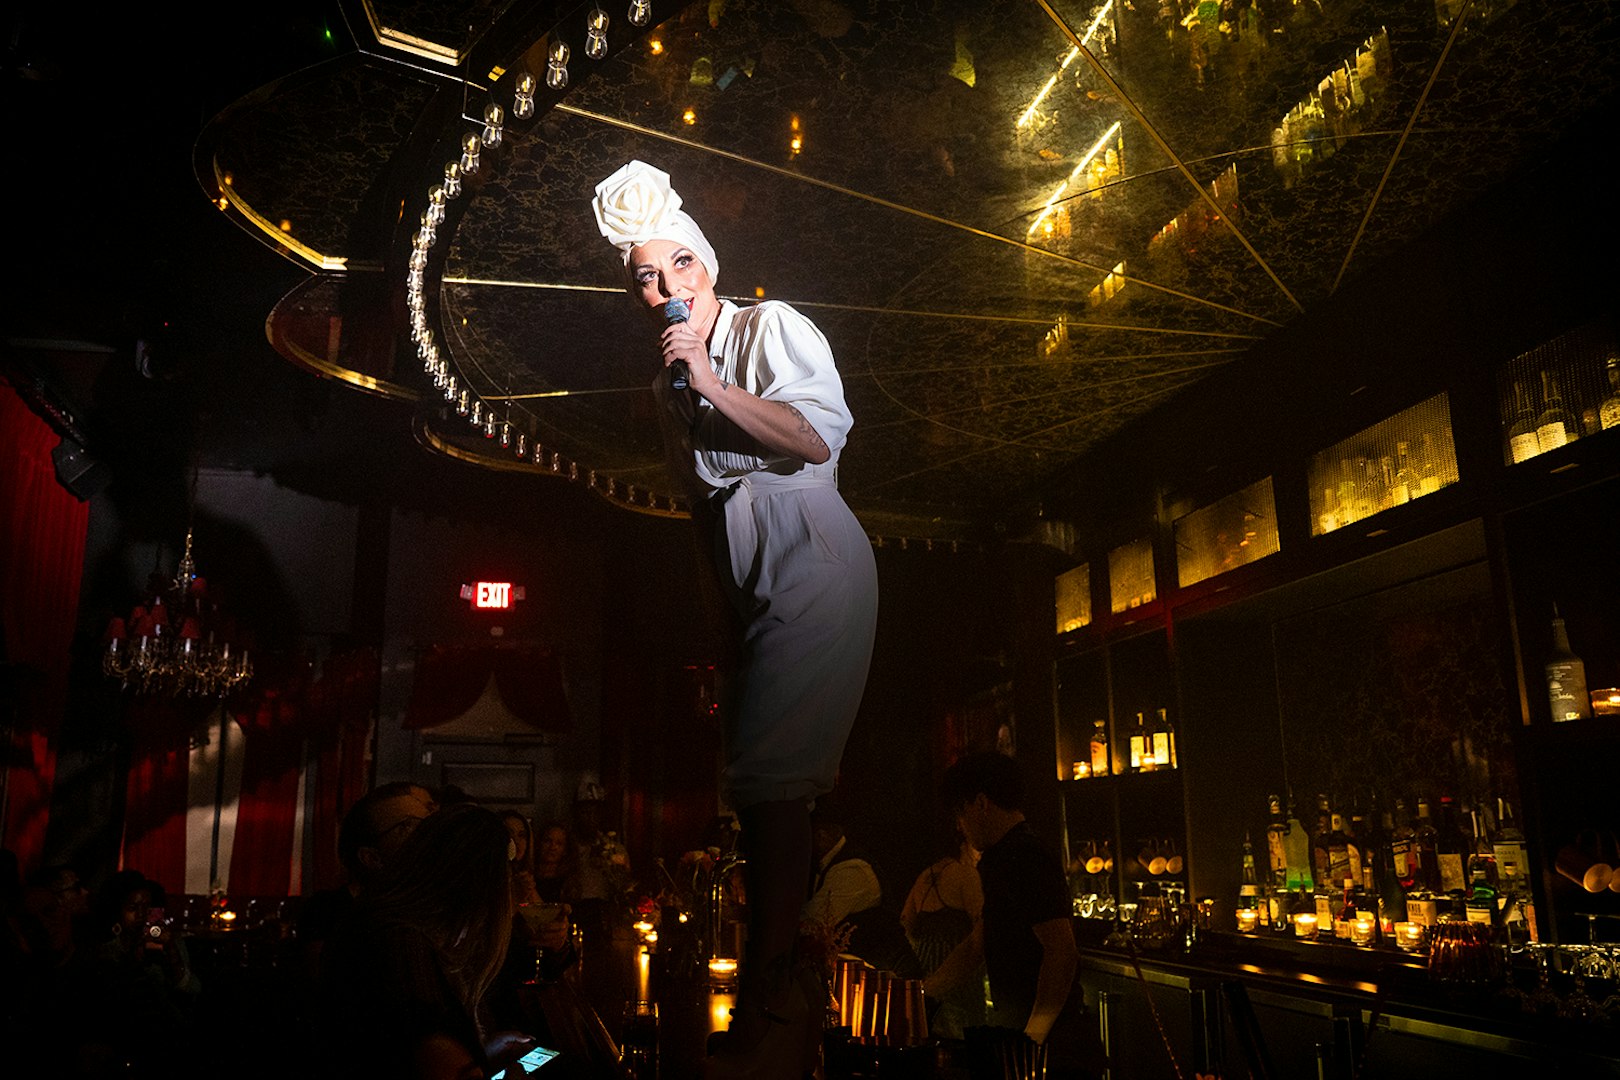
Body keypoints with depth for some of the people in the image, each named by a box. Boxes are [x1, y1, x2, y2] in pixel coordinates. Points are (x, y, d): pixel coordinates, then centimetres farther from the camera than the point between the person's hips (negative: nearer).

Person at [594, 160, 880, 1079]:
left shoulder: (772, 327, -3)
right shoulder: (669, 385, 18)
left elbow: (821, 435, -17)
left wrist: (715, 387, -15)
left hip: (812, 562, -8)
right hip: (756, 586, 8)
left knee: (771, 772, -15)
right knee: (771, 779, 10)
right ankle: (784, 998, 22)